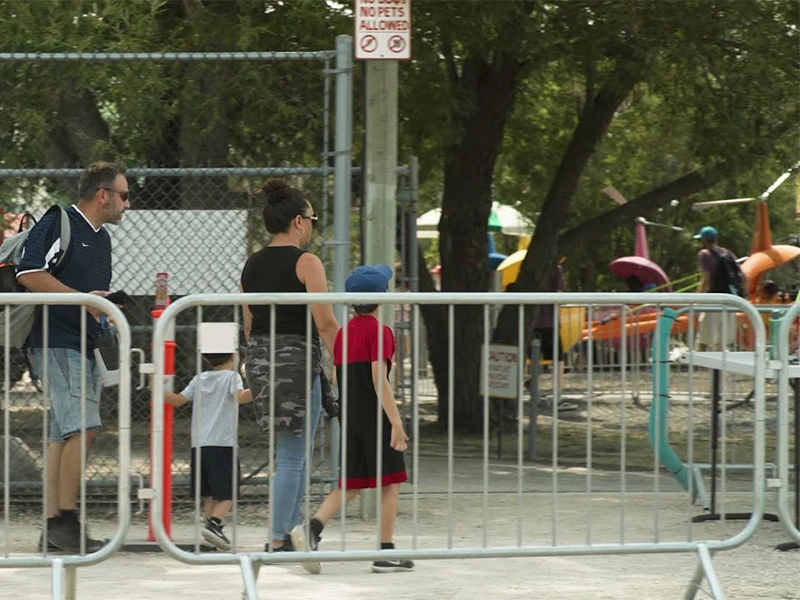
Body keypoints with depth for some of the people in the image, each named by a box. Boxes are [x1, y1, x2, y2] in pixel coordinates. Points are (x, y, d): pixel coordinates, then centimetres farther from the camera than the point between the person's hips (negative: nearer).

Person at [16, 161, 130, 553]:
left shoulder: (101, 238, 21)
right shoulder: (58, 224, -8)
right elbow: (28, 274, -18)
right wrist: (82, 299, -17)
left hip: (86, 346, 9)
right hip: (57, 343, -9)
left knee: (63, 436, 7)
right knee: (83, 428, -17)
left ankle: (53, 527, 8)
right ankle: (64, 521, -13)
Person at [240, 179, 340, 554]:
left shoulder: (252, 265, 12)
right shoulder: (305, 263, -9)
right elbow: (325, 323, -14)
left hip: (259, 357, 7)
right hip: (296, 358, -7)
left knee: (298, 455, 18)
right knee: (291, 459, -2)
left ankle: (286, 533, 16)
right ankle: (278, 543, -2)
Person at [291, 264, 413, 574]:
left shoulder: (344, 332, 12)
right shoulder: (379, 332, -10)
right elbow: (379, 379, -18)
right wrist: (396, 422, -18)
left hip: (350, 414, 7)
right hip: (375, 415, -7)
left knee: (351, 484, 10)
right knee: (390, 482, 2)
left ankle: (312, 528, -12)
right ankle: (386, 553, 2)